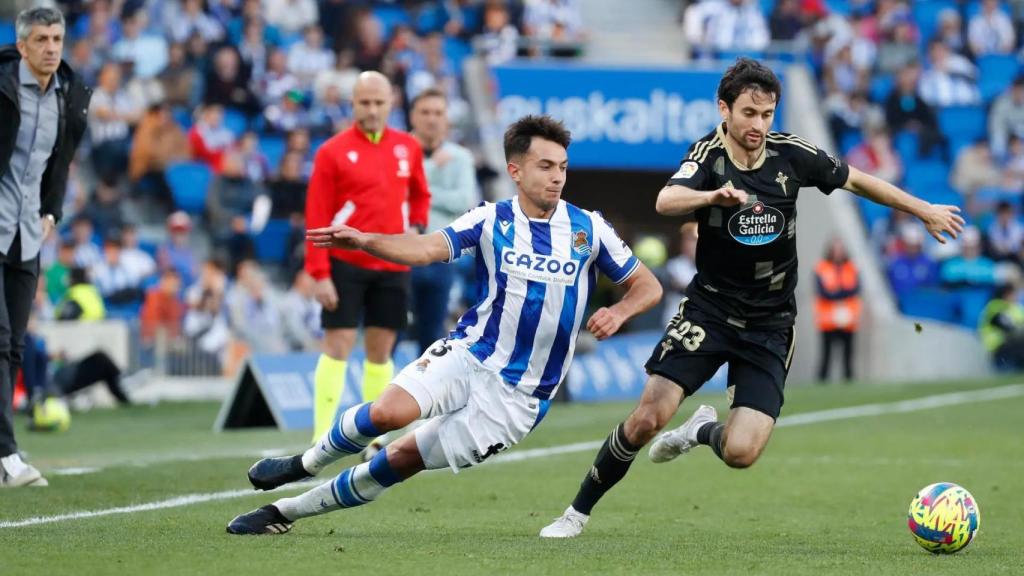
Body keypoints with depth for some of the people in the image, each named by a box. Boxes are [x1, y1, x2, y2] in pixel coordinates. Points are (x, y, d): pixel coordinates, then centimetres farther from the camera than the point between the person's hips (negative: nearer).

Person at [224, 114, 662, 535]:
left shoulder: (588, 229, 0)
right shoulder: (491, 220, -2)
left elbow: (648, 286, 7)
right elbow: (427, 248, -18)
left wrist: (618, 313, -16)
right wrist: (364, 240, -36)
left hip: (519, 396, 0)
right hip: (468, 355, 0)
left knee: (405, 458, -5)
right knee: (389, 412, -28)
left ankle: (286, 511, 8)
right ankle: (307, 463, 2)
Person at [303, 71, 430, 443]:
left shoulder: (408, 147, 7)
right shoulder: (333, 152, -6)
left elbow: (420, 194, 23)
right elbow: (317, 217, -8)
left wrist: (416, 227, 3)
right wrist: (320, 274, -13)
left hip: (392, 266, 4)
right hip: (346, 263, -4)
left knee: (381, 349, 6)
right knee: (337, 346, -7)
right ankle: (322, 437, -6)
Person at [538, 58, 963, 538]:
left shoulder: (790, 154, -6)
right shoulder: (709, 154, -13)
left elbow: (855, 180, 12)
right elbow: (666, 202, -34)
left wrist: (925, 211, 16)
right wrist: (713, 196, -54)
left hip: (769, 324, 1)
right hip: (710, 307, -1)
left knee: (741, 453, -13)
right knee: (647, 419, -15)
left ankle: (704, 430, 24)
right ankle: (578, 512, 6)